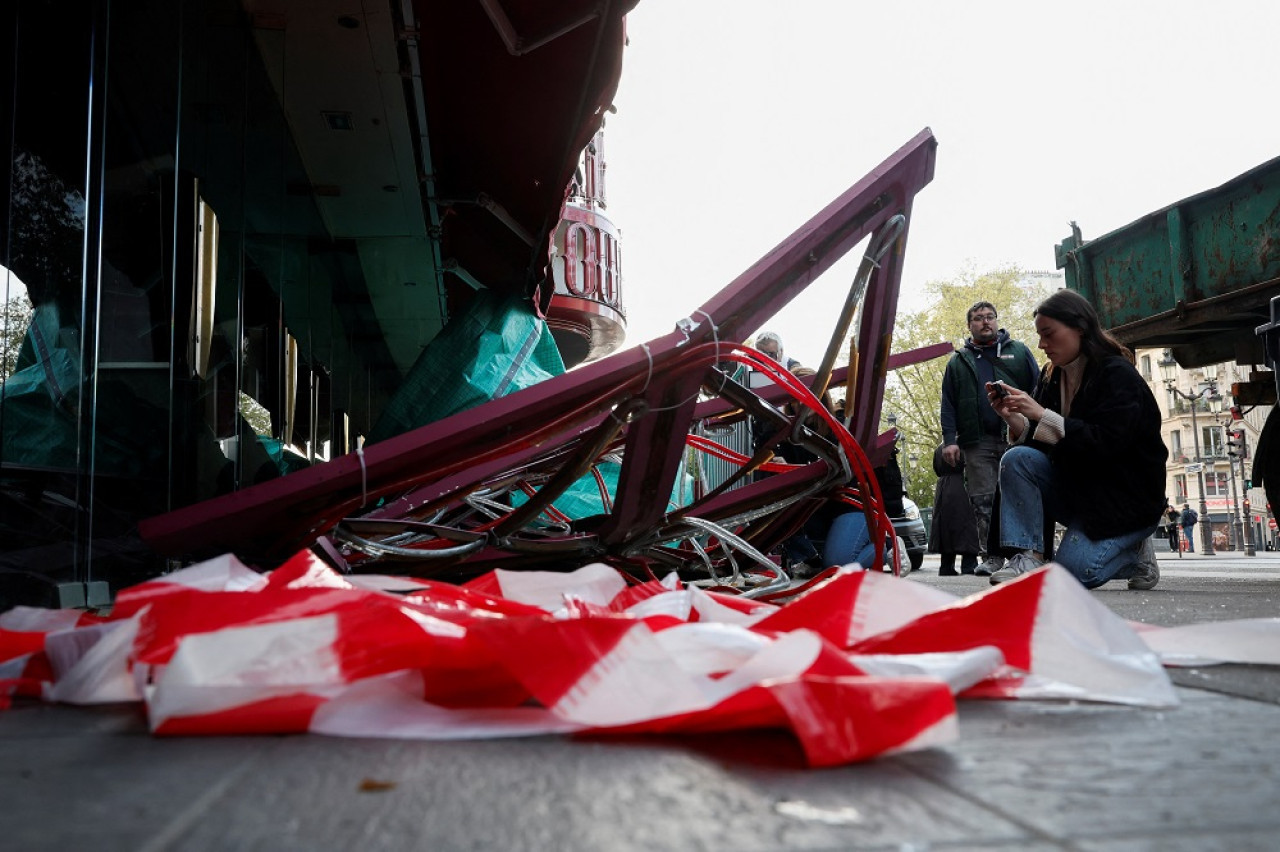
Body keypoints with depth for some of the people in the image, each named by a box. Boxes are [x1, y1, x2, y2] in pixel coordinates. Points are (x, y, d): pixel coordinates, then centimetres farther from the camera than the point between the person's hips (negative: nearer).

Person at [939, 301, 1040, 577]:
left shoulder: (1019, 352, 15)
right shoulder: (958, 361, 18)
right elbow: (948, 404, 13)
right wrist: (949, 439, 0)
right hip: (978, 442, 1)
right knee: (983, 501, -2)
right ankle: (991, 557, 3)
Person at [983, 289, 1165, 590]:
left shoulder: (1118, 374, -14)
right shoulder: (1052, 377, 6)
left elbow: (1107, 443, -26)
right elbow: (1038, 441, 4)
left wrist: (1043, 416, -29)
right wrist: (1013, 417, -16)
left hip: (1126, 498, -6)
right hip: (1074, 485, 6)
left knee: (1071, 571, -23)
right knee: (1016, 459, -20)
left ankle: (1135, 555, 8)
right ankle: (1027, 557, -20)